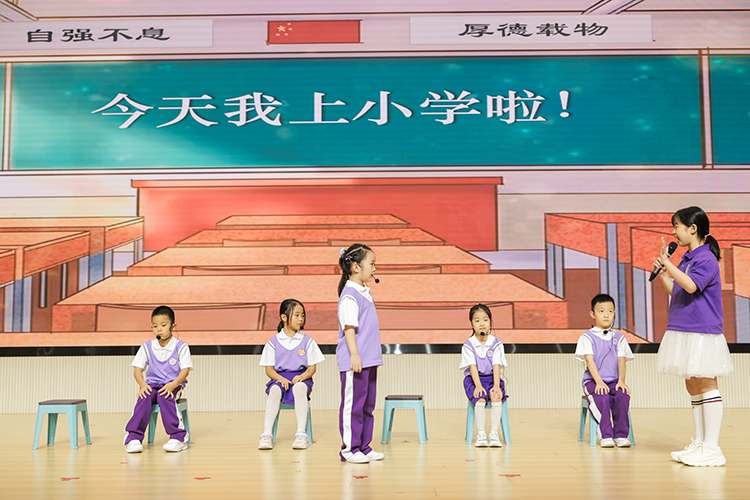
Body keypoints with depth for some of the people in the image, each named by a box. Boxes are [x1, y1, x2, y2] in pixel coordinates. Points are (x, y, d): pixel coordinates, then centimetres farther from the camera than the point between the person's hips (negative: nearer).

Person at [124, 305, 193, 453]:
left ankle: (178, 437, -31)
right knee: (144, 397, -31)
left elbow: (185, 369, -6)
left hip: (173, 385, -2)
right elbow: (137, 369, 7)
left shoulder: (181, 347, -1)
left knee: (164, 397, -35)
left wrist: (173, 385, -23)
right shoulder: (147, 347, 8)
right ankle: (133, 437, -30)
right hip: (152, 384, 3)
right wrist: (143, 384, -14)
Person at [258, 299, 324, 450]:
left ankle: (301, 434, -38)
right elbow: (269, 369, 4)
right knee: (275, 390, -35)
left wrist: (302, 376, -16)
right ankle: (267, 435, -36)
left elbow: (312, 368, 6)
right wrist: (280, 378, -16)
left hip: (301, 378, 0)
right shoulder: (273, 342, 6)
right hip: (279, 377, 0)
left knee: (299, 388, -37)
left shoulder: (307, 341, 8)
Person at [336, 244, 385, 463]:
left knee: (368, 405, 13)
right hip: (354, 361, -10)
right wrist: (354, 355, -24)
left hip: (368, 360, 10)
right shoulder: (349, 296, -14)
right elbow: (349, 328, -19)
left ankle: (364, 447, 22)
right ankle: (349, 449, 7)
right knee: (353, 404, -2)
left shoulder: (364, 292, 16)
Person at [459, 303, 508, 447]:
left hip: (492, 378, 1)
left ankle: (494, 434, -23)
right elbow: (472, 367, -11)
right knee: (480, 398, -30)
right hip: (473, 379, -1)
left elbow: (496, 366, -8)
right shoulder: (468, 345, -3)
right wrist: (478, 386, -24)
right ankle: (480, 434, -23)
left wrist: (496, 385, -20)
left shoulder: (496, 343, 0)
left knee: (496, 396, -29)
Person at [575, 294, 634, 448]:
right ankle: (606, 435, -27)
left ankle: (621, 435, -21)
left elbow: (621, 360, 4)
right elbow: (589, 361, -7)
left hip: (614, 381, 3)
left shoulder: (619, 338, 14)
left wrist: (621, 381, -13)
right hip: (593, 381, -3)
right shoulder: (587, 337, 3)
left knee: (623, 395, -29)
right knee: (601, 397, -33)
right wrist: (599, 382, -19)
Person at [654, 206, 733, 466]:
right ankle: (699, 443, 22)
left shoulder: (706, 258, -12)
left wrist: (667, 263, -22)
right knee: (693, 386, 13)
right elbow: (676, 292, 20)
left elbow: (690, 286, -26)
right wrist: (662, 273, 8)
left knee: (706, 385, -4)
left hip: (702, 332, -9)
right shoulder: (685, 259, 15)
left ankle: (712, 448, 2)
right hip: (684, 331, 9)